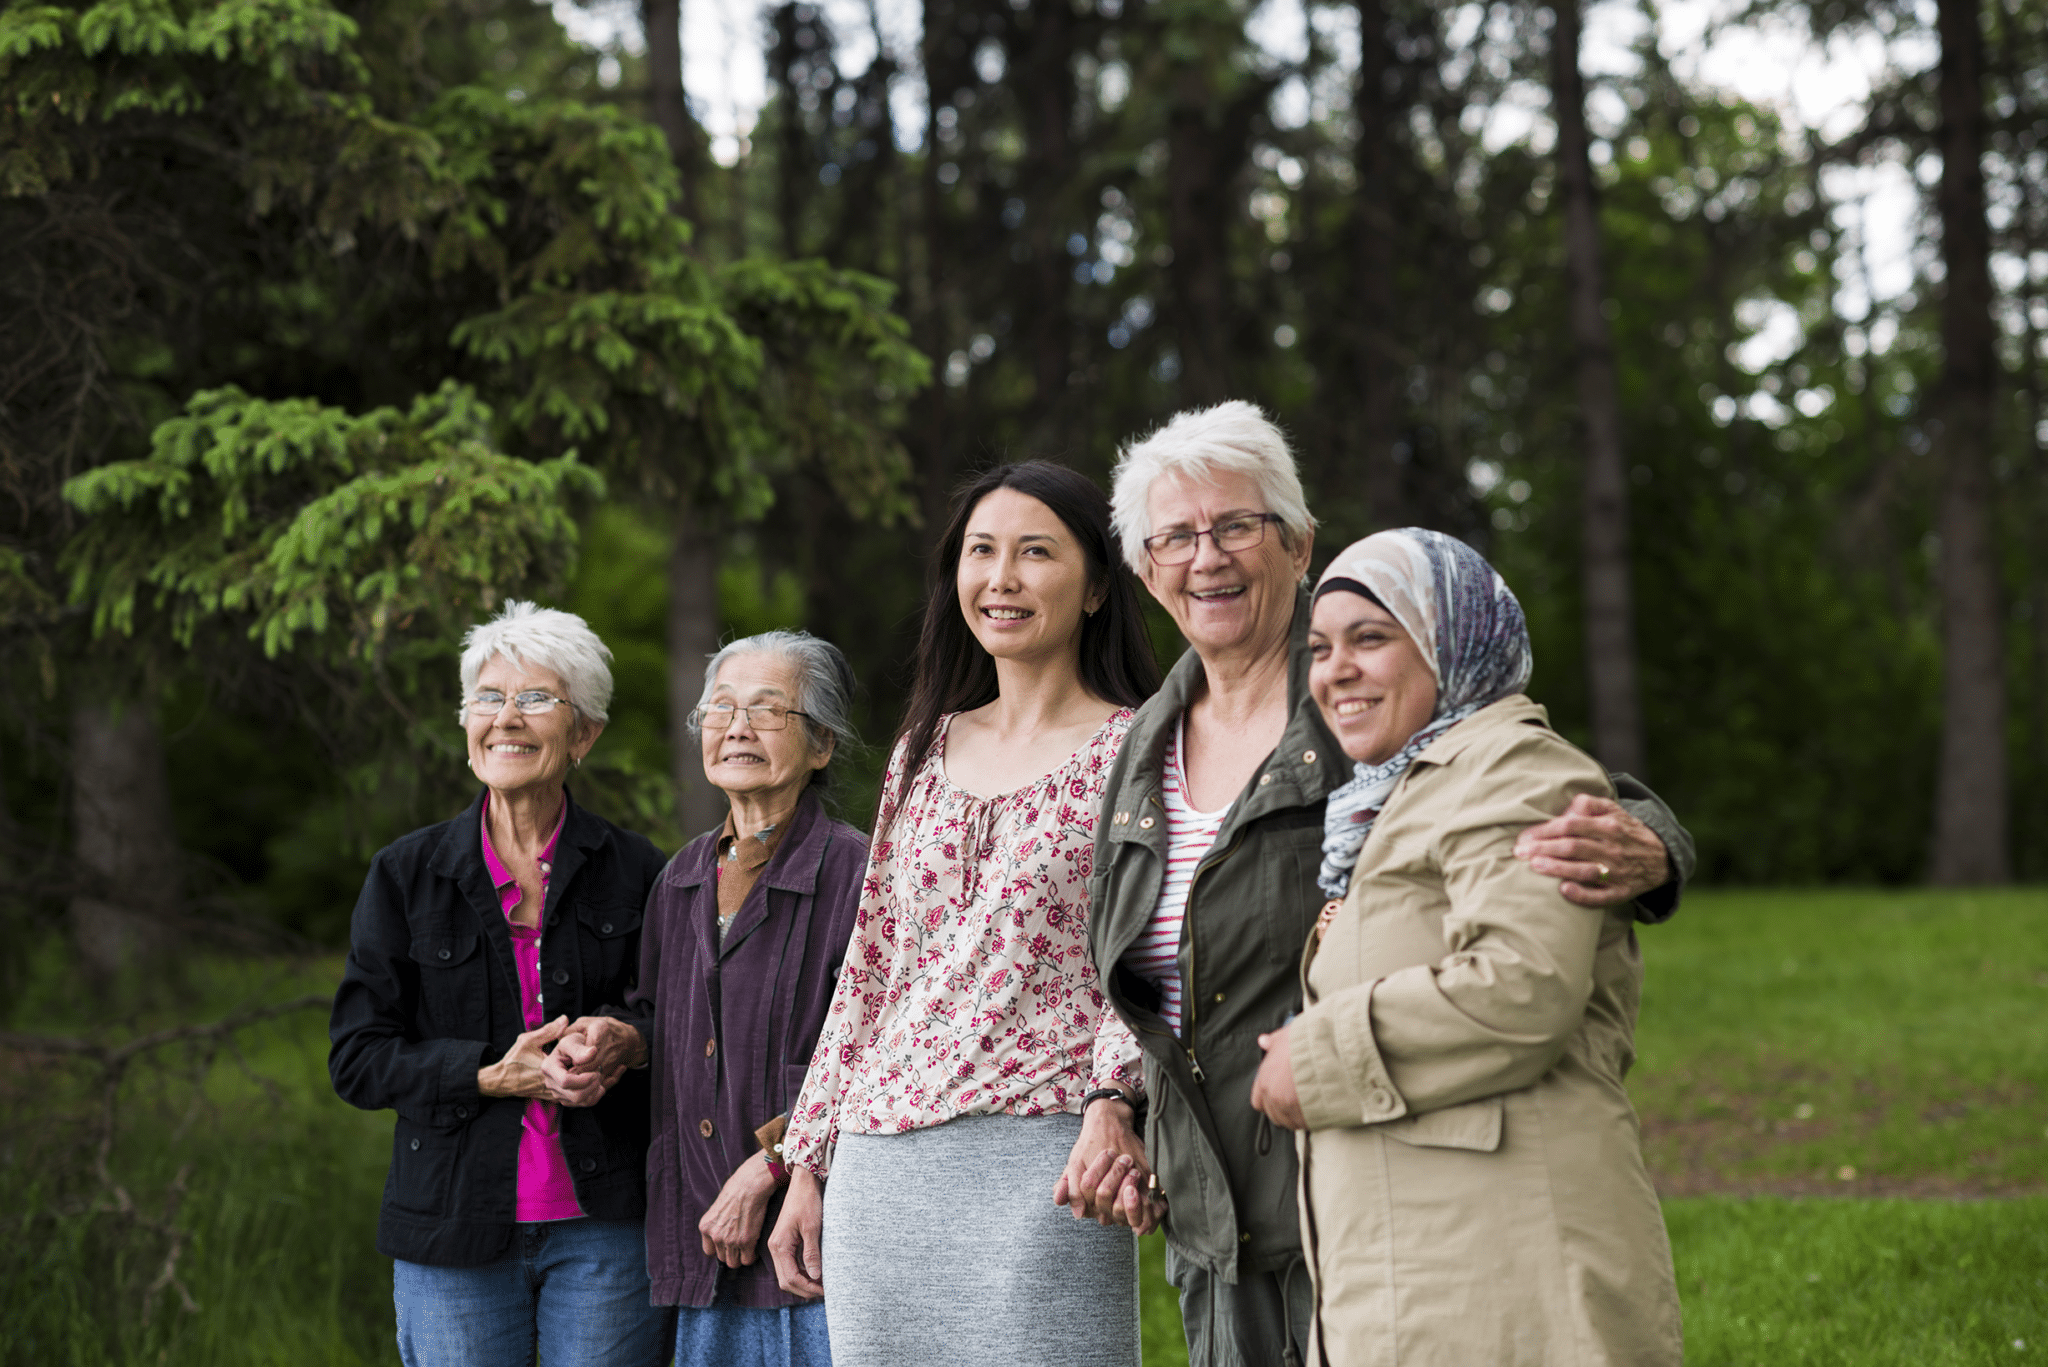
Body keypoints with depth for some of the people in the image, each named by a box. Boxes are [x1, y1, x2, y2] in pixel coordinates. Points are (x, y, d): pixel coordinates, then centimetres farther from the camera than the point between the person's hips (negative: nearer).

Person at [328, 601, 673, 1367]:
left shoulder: (634, 873, 3)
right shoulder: (406, 874, 4)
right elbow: (356, 1060, 1)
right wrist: (490, 1075, -13)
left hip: (603, 1226, 0)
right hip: (455, 1231, 0)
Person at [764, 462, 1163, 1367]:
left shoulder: (1133, 750, 2)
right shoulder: (924, 751, 17)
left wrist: (1111, 1100, -24)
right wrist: (808, 1162, 16)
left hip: (1043, 1157, -5)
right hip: (877, 1173, 5)